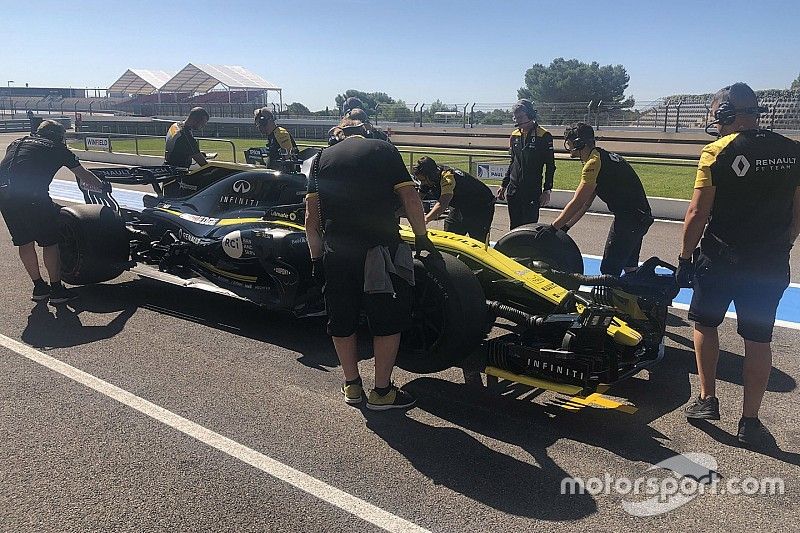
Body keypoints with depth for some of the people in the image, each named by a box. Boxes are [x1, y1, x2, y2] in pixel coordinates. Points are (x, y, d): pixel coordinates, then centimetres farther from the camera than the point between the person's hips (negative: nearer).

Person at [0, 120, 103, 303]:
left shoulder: (17, 143, 30)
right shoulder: (57, 147, 18)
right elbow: (84, 176, 25)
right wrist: (102, 187, 43)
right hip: (32, 194, -5)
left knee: (23, 241, 17)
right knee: (51, 241, 7)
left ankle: (39, 287, 26)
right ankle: (56, 289, 12)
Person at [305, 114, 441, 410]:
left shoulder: (323, 158, 15)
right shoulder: (384, 149, 8)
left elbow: (312, 217, 8)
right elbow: (410, 199, 0)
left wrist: (317, 258, 13)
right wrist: (422, 238, 11)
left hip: (335, 252, 3)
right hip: (380, 249, -3)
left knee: (341, 321, 17)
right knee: (388, 320, 10)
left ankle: (352, 385, 29)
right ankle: (382, 391, 15)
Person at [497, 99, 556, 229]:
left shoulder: (544, 136, -5)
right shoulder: (514, 136, 12)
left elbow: (550, 166, -4)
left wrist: (547, 190, -9)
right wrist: (504, 185, 19)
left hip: (532, 191, -6)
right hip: (513, 191, 6)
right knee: (514, 227, 8)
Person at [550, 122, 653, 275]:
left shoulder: (594, 163, -17)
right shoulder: (604, 157, 15)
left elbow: (577, 204, -19)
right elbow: (586, 202, 15)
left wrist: (552, 228, -13)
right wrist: (565, 226, 12)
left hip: (629, 218, -11)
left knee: (608, 272, -7)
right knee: (630, 268, 20)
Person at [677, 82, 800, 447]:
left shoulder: (718, 152, -10)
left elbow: (698, 214, -11)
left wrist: (685, 258, -2)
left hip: (720, 260, -3)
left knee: (705, 323, 18)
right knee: (758, 340, 10)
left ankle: (707, 399, 19)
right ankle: (750, 421, 17)